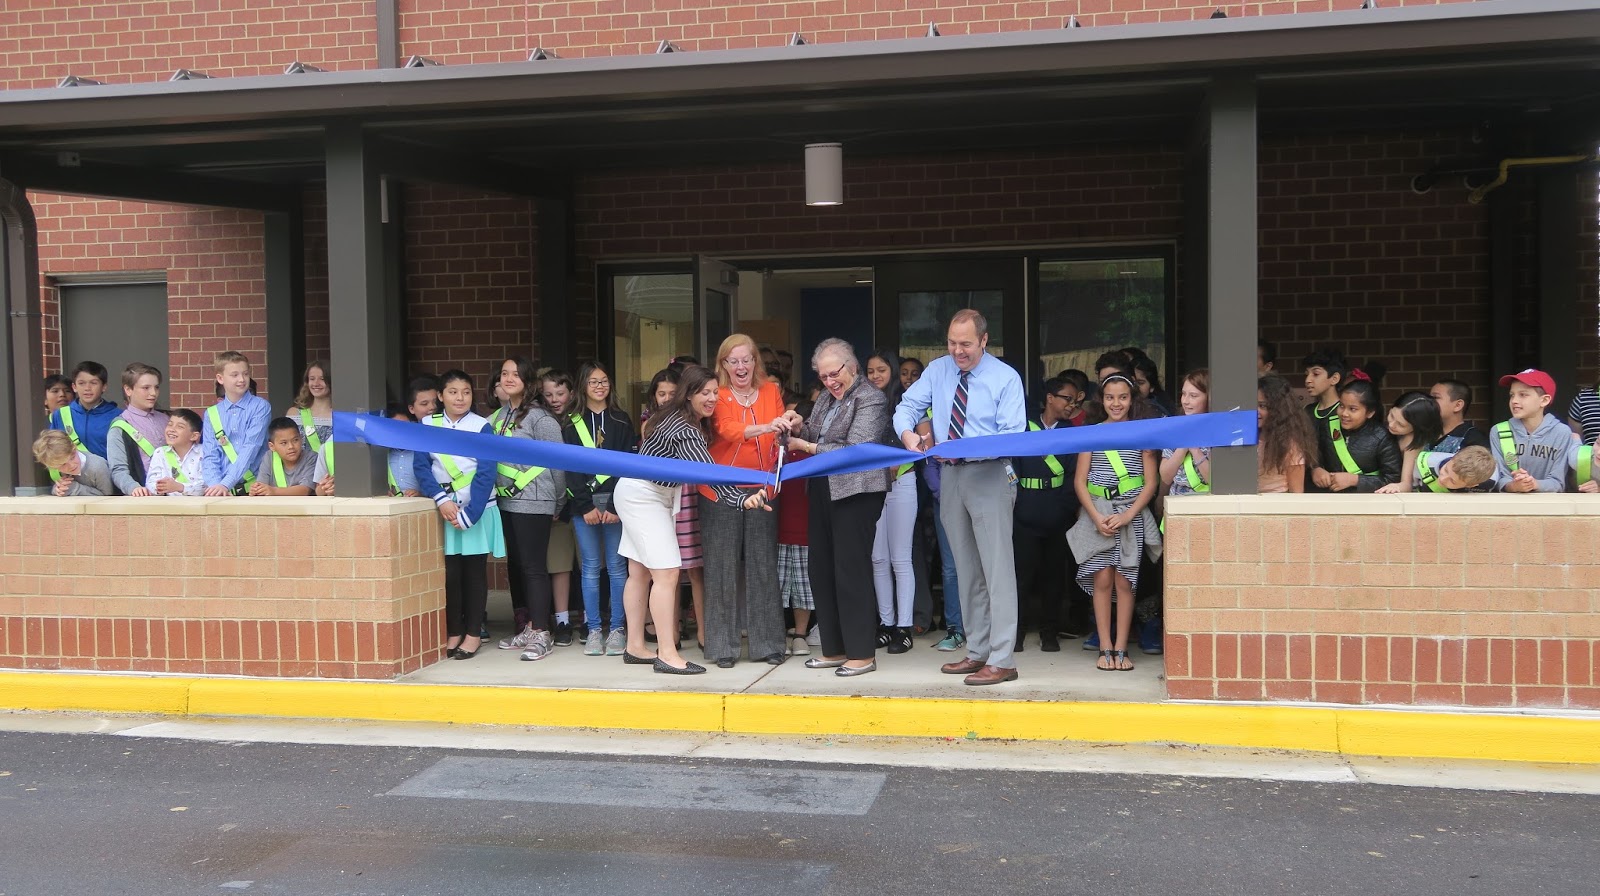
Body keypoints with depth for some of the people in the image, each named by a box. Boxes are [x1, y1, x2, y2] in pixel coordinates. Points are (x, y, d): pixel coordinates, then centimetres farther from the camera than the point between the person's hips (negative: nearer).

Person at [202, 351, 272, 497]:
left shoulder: (260, 407, 0)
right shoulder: (211, 414, 10)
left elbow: (251, 448, -10)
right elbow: (210, 457, 5)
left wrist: (225, 484, -18)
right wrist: (216, 485, -13)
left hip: (254, 485, -2)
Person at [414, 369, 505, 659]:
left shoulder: (482, 426, -6)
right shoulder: (428, 424, 3)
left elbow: (485, 474, -10)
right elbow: (421, 465, -2)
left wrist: (469, 514, -17)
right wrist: (442, 500, -15)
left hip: (477, 509, -2)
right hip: (444, 508, 2)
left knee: (474, 571, 5)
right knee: (449, 573, 3)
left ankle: (473, 634, 14)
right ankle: (453, 633, 15)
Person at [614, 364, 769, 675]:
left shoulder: (675, 417, 4)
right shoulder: (684, 430, -24)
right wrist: (741, 499, -44)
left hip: (644, 495, 10)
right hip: (644, 497, -10)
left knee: (640, 573, 12)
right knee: (667, 573, -12)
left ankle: (635, 647, 18)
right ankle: (666, 655, -12)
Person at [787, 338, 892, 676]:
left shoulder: (871, 399, -9)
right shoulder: (827, 397, 15)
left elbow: (855, 450, -17)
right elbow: (813, 435, 17)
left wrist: (807, 447, -13)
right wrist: (798, 427, -5)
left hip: (855, 493, -8)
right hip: (823, 492, 8)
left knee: (851, 570, -5)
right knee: (820, 569, 10)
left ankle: (863, 654, 4)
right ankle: (834, 649, 20)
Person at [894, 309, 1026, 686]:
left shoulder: (1005, 378, -7)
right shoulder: (937, 371, 8)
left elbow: (1013, 436, -13)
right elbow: (908, 405, 6)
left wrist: (971, 449, -26)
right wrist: (908, 433, -17)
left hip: (989, 476, -6)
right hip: (949, 476, 6)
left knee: (996, 569, -9)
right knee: (967, 570, 13)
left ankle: (1001, 661, -7)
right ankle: (977, 652, 22)